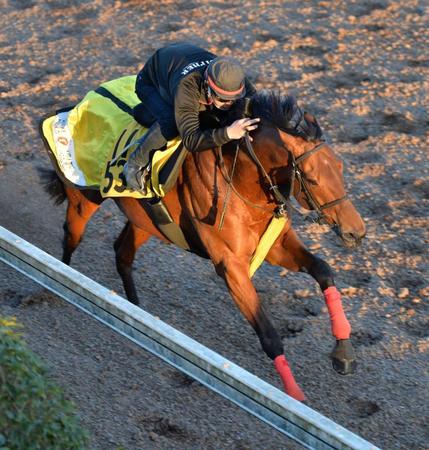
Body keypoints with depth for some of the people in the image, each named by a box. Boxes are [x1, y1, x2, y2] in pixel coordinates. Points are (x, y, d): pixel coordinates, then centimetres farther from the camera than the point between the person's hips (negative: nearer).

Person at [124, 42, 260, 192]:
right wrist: (227, 133, -66)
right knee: (171, 123, -31)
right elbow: (191, 141, -50)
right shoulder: (186, 86, -49)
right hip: (150, 82, -6)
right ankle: (135, 165, -10)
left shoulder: (233, 77, -34)